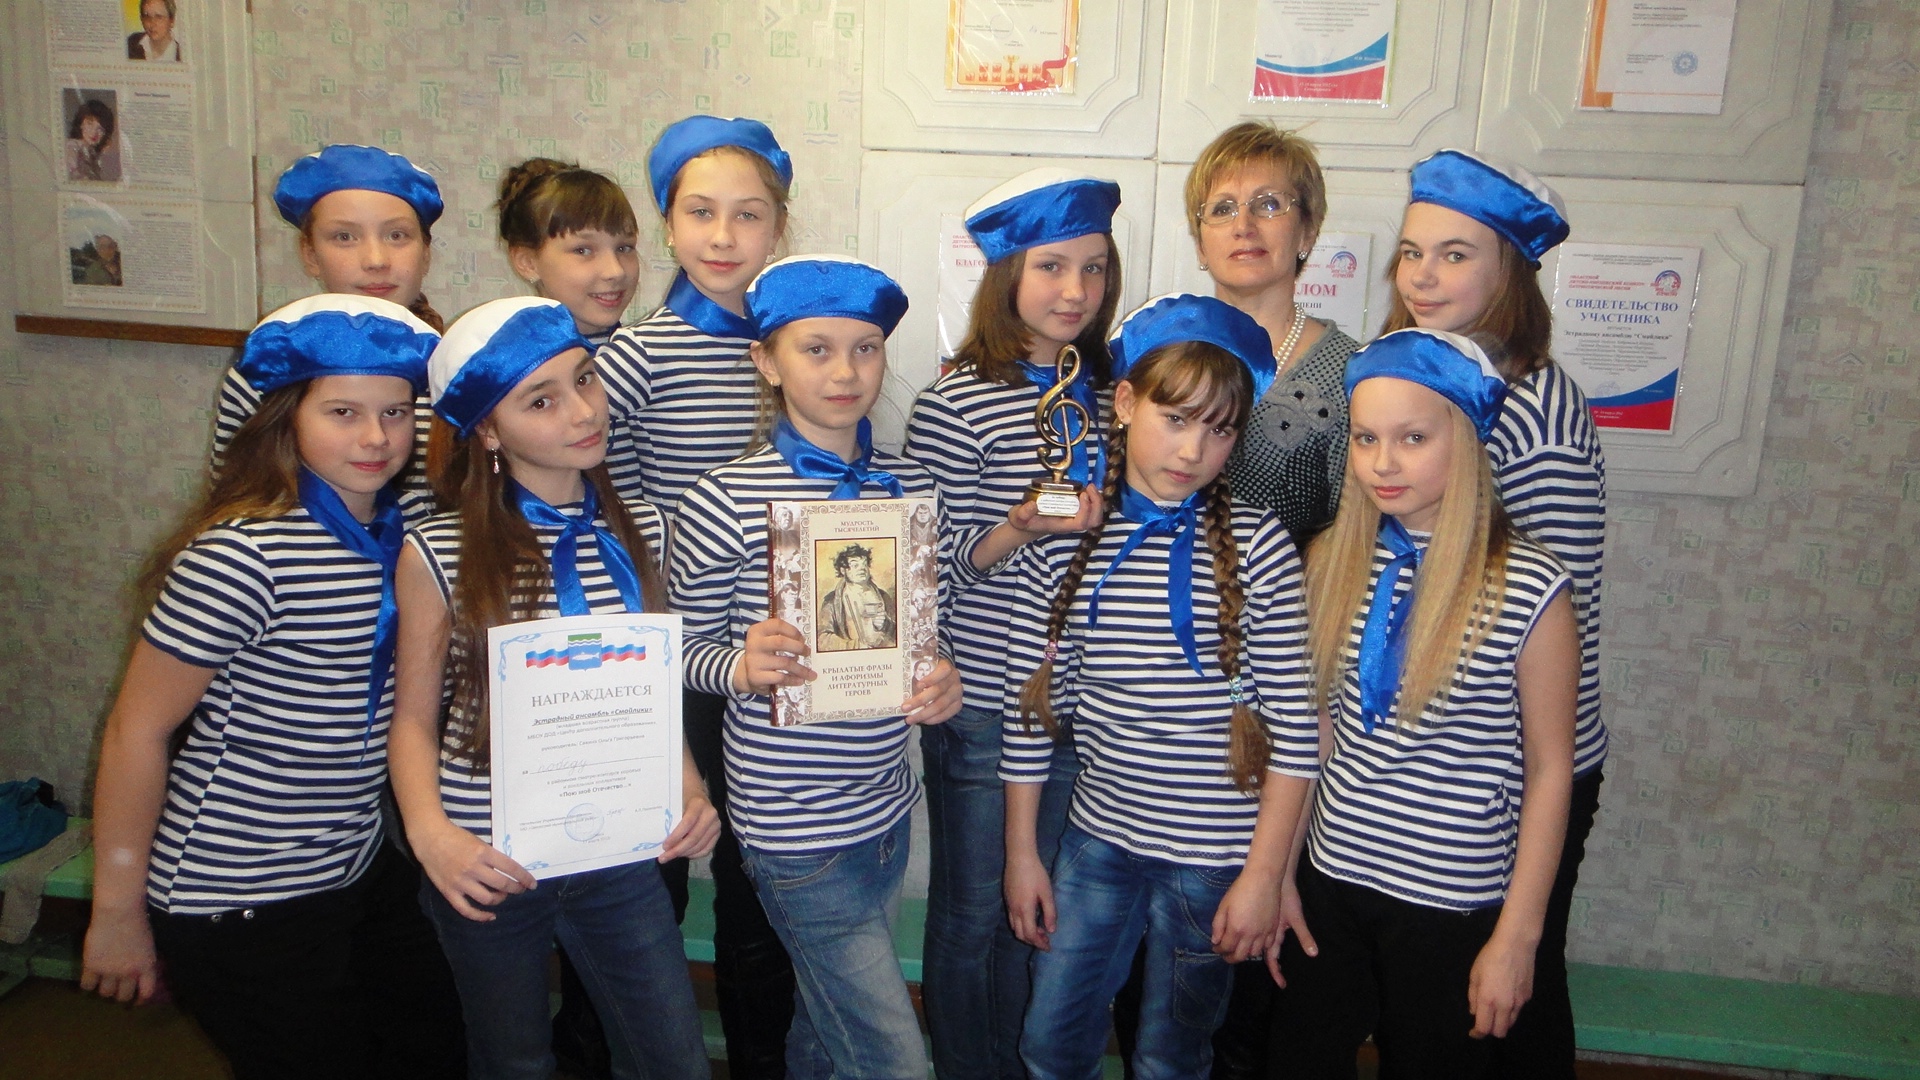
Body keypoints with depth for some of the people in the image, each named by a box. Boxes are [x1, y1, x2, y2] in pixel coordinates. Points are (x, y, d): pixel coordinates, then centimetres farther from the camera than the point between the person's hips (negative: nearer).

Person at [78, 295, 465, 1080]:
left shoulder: (411, 525, -3)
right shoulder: (242, 557, -23)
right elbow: (138, 729, -17)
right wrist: (118, 912, -9)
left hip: (361, 871, 7)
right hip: (240, 908, -7)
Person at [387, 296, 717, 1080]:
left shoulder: (638, 531, 0)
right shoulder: (439, 555, -11)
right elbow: (414, 719, -5)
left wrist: (689, 791, -7)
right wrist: (430, 832, -21)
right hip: (490, 864, -2)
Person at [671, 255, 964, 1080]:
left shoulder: (912, 488, 1)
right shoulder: (723, 502, -14)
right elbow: (688, 646, -6)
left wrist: (942, 679, -9)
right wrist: (744, 665, -26)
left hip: (887, 807, 6)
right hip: (796, 826, -6)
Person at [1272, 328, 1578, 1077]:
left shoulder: (1529, 589, -15)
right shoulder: (1333, 561, -3)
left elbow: (1549, 772, -9)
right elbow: (1313, 728, 4)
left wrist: (1516, 936, -7)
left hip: (1454, 909, -3)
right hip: (1329, 881, 4)